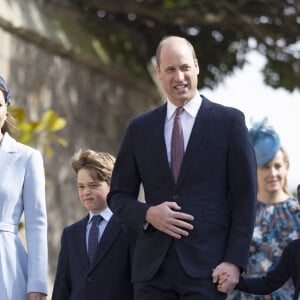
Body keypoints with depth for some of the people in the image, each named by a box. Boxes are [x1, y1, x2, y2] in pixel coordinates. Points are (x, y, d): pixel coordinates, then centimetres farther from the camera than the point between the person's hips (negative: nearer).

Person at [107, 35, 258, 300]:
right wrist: (148, 213, -6)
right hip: (152, 268, 3)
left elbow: (245, 198, 1)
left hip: (206, 267, -3)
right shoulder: (140, 128, 13)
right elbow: (118, 196, 16)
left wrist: (235, 261, -8)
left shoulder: (229, 121, 4)